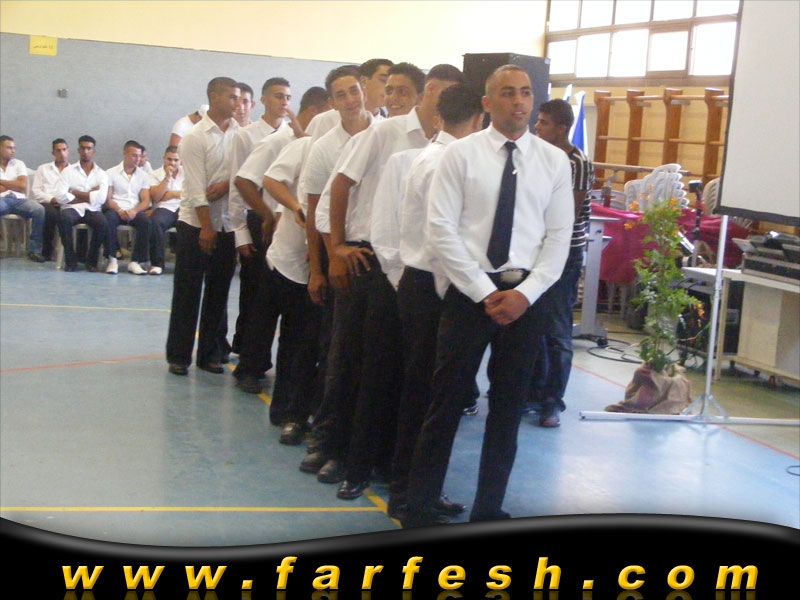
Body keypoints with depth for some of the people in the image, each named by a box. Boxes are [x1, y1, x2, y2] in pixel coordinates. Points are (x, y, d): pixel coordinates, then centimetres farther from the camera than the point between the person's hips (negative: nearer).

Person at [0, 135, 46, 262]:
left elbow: (23, 187, 2)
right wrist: (13, 185, -1)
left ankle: (34, 250, -22)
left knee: (39, 209, -27)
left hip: (18, 199, 3)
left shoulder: (19, 164, 16)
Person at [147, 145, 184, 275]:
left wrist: (170, 194, -4)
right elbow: (156, 197, -3)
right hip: (164, 209, -1)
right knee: (155, 222, -35)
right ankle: (157, 263, -26)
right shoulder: (156, 174, 13)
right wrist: (167, 177, -5)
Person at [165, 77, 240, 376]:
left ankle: (210, 354, 19)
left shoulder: (240, 133, 3)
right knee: (187, 293, 2)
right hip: (196, 223, -4)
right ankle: (178, 355, 11)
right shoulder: (195, 137, -8)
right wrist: (206, 227, -15)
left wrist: (224, 186, -15)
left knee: (218, 292, 9)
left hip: (228, 223, 4)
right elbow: (196, 188, -12)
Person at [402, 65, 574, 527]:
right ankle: (421, 509, 15)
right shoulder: (461, 154, -2)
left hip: (527, 295, 3)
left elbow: (559, 237, 3)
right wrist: (486, 293, -13)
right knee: (447, 402, 3)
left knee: (509, 407, 11)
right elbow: (441, 230, -8)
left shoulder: (554, 160, 5)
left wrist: (525, 293, -10)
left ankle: (490, 509, 25)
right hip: (470, 291, -3)